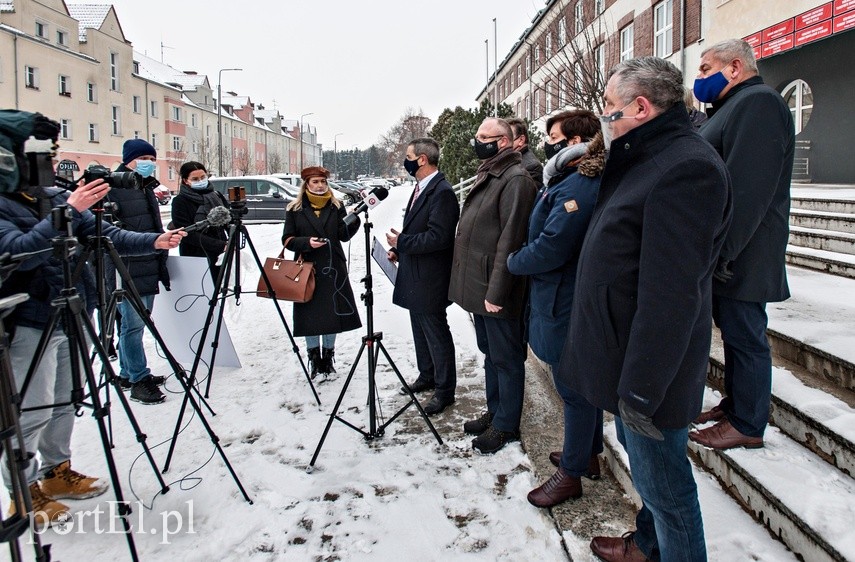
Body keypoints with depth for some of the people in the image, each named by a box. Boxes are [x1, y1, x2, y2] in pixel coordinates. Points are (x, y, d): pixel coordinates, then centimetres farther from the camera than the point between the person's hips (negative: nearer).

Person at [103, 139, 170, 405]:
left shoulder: (147, 188, 19)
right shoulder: (112, 187, -8)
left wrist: (162, 263, 25)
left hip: (148, 270, 8)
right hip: (126, 270, -8)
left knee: (135, 324, 14)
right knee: (133, 325, -7)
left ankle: (128, 374, 25)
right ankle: (140, 380, -2)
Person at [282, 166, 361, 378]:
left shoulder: (336, 206, 7)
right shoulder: (295, 209, 3)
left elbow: (344, 235, -1)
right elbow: (287, 239, 1)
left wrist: (354, 218, -18)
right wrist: (306, 242, -17)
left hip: (333, 268, 2)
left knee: (333, 312, 6)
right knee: (311, 313, 2)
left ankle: (328, 356, 23)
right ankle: (314, 359, 17)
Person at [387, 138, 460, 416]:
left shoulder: (442, 192, -20)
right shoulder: (421, 188, 12)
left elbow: (438, 237, -25)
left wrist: (401, 242, -17)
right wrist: (399, 249, 8)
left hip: (430, 279, -10)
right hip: (415, 278, 10)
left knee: (436, 334, 1)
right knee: (421, 330, 21)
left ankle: (444, 390, 13)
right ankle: (427, 376, 36)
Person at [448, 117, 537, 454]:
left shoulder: (515, 180, -15)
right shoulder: (486, 176, 16)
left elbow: (510, 240, -22)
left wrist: (496, 291, -24)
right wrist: (471, 285, 16)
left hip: (496, 292, -10)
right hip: (478, 287, 10)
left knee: (505, 358, 3)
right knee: (490, 354, 19)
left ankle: (506, 426, 16)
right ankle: (494, 413, 33)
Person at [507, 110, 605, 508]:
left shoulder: (577, 187, -23)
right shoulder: (579, 181, 11)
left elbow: (549, 249, -26)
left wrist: (513, 261, -10)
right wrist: (522, 260, 5)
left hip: (564, 306, -10)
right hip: (578, 299, 10)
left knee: (574, 389, 2)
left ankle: (572, 473, 17)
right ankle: (588, 454, 37)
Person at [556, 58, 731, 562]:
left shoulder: (685, 168, -23)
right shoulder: (648, 158, 11)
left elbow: (670, 293, -28)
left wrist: (640, 389, -26)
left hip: (652, 366, -11)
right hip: (627, 349, 11)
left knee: (662, 481, 6)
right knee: (645, 462, 25)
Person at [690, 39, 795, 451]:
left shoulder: (758, 103, -15)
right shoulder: (733, 107, 19)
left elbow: (748, 191, -25)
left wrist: (721, 254, -25)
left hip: (739, 259, -10)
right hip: (719, 253, 10)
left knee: (744, 337, 0)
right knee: (734, 332, 18)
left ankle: (747, 425, 11)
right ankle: (734, 404, 30)